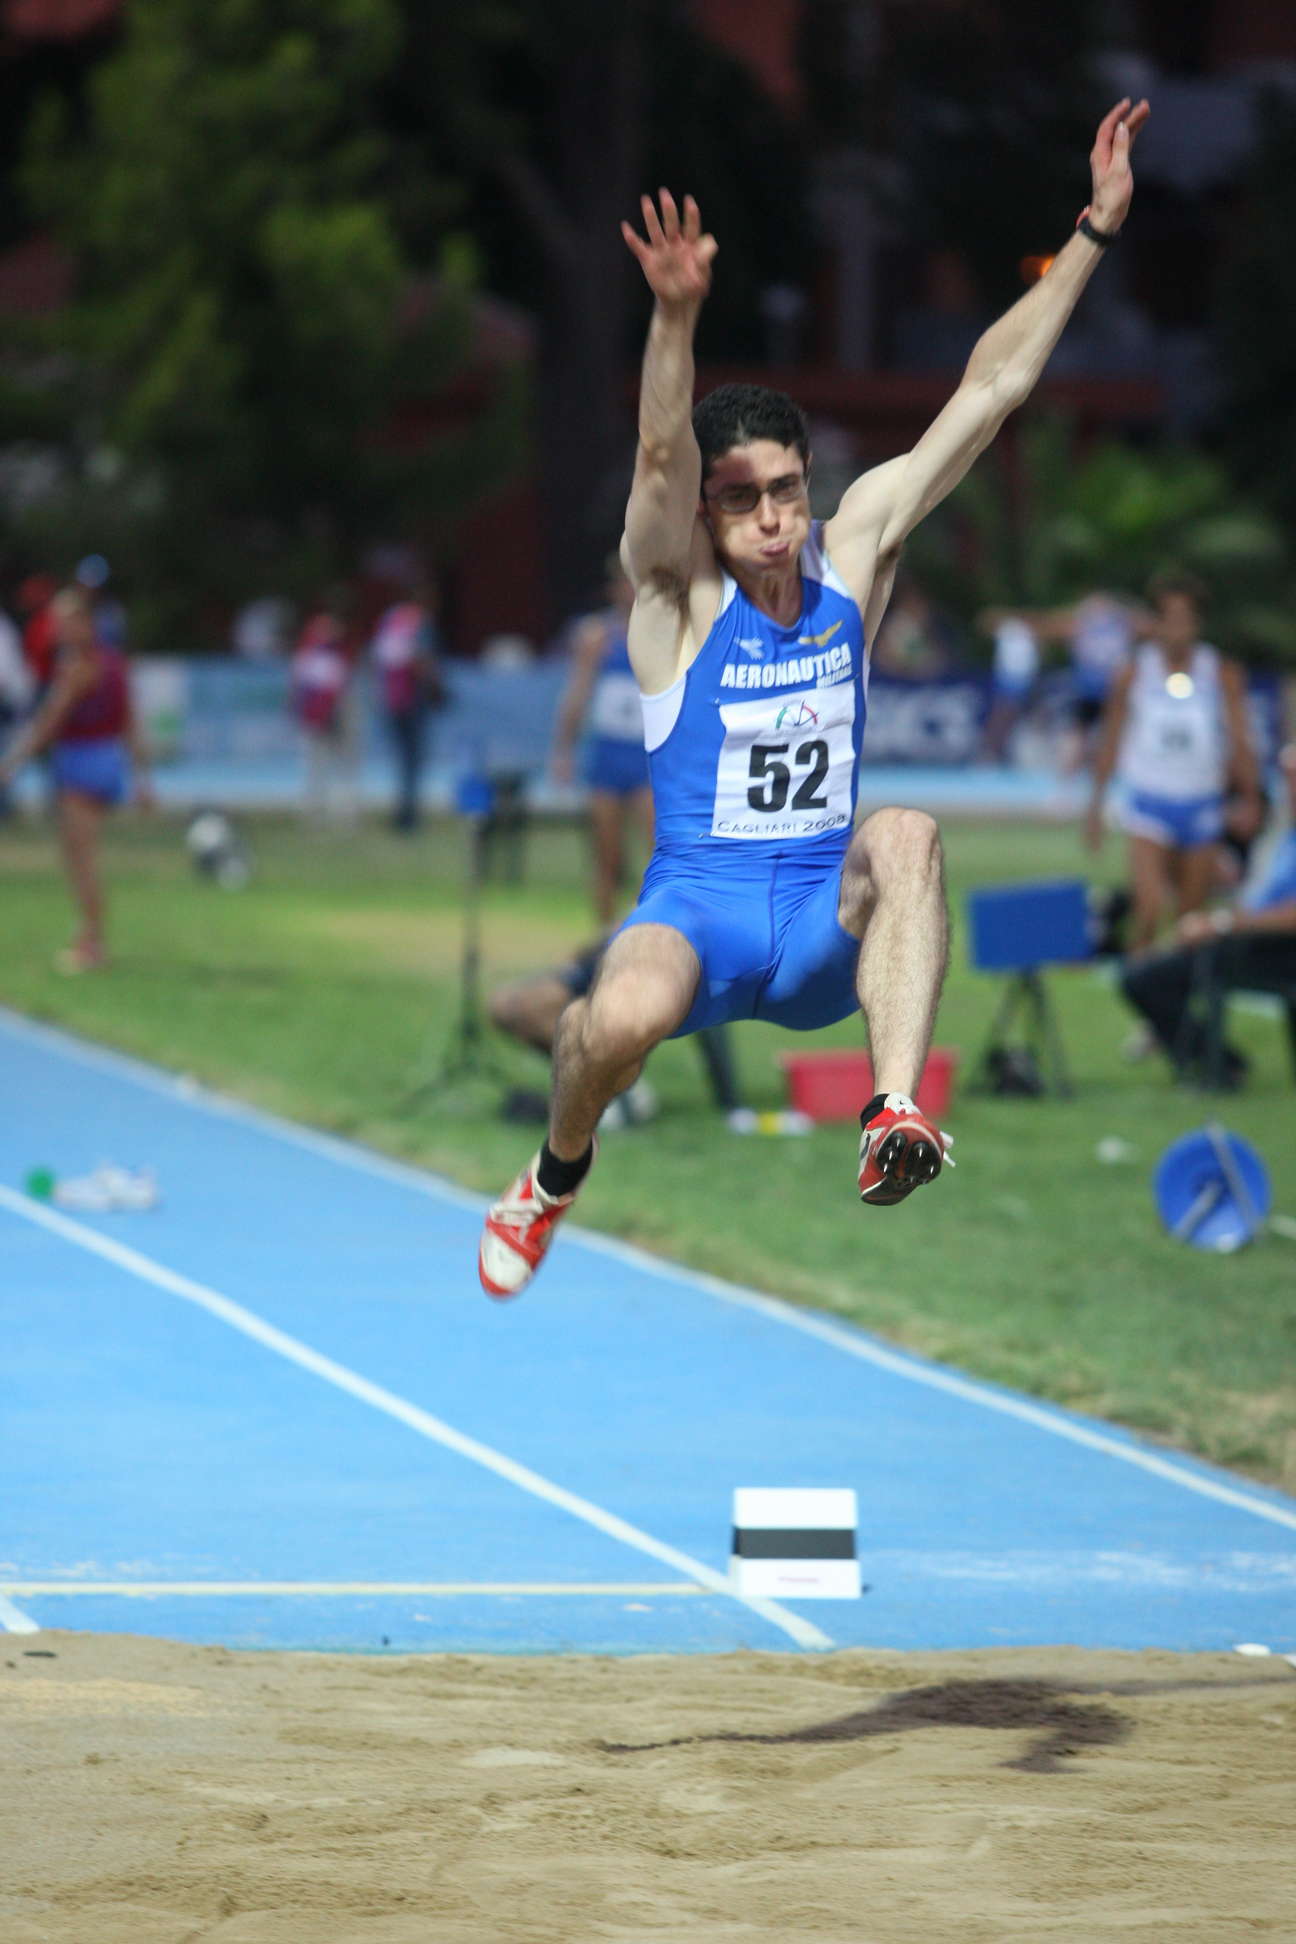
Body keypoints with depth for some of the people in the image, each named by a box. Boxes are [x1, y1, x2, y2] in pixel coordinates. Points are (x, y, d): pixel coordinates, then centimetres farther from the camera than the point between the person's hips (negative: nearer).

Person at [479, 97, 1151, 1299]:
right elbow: (662, 455, -25)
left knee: (904, 834, -30)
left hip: (826, 926, 2)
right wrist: (676, 317, -45)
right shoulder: (677, 591, -4)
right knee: (625, 1019, -33)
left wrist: (1093, 231, -1)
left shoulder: (853, 551, 5)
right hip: (699, 906, -2)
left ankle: (895, 1119, -41)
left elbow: (988, 394, 3)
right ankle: (558, 1171, 3)